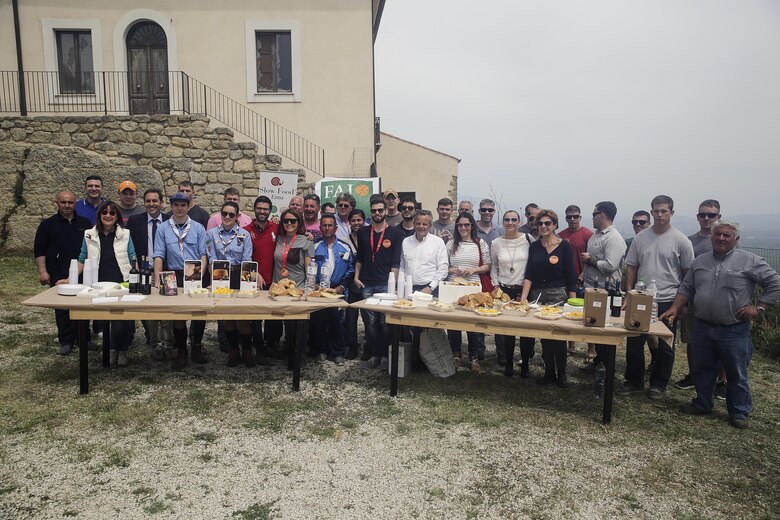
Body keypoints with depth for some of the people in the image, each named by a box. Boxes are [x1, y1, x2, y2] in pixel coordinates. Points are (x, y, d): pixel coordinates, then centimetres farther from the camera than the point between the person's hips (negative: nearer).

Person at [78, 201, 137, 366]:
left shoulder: (125, 234, 3)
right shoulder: (89, 235, 6)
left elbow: (133, 260, 4)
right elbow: (82, 260, 12)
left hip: (122, 284, -1)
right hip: (99, 285, 1)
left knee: (122, 319, -7)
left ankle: (122, 350, 15)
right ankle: (112, 349, 24)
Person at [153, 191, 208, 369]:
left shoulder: (198, 228, 7)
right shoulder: (163, 229, 7)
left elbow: (203, 254, 3)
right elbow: (159, 255, 1)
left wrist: (200, 274, -12)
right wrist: (157, 280, -8)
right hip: (174, 276, 0)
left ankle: (197, 347, 11)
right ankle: (181, 351, 13)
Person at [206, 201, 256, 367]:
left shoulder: (244, 235, 1)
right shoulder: (211, 234, 4)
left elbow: (247, 260, -1)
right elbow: (212, 259, 0)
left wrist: (244, 283, -10)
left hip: (240, 277, -1)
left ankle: (247, 352, 8)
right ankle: (233, 351, 22)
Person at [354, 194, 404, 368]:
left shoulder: (395, 233, 1)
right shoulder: (363, 233, 12)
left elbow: (396, 262, -3)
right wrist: (356, 276, 8)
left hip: (386, 284, -3)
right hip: (366, 284, 3)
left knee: (385, 321, -1)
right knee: (370, 321, 5)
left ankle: (385, 355, 11)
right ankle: (375, 355, 15)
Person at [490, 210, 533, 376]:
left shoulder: (528, 239, -2)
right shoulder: (496, 243, 3)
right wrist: (496, 285, 4)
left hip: (524, 289, -1)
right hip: (504, 290, 1)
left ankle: (525, 363, 20)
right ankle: (508, 363, 22)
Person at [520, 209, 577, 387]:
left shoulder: (564, 246, -2)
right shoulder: (534, 246, 8)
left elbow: (571, 277, -4)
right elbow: (529, 275, 3)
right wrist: (523, 298, -8)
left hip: (558, 295, -4)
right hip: (537, 295, 4)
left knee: (559, 336, -3)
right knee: (544, 337, 8)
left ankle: (561, 373, 13)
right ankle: (549, 372, 20)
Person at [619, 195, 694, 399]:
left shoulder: (681, 241, -5)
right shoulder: (640, 238, 4)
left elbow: (688, 273, -1)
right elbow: (631, 267, 8)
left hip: (668, 302, -3)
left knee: (664, 347, 9)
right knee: (634, 342, 8)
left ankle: (659, 384, 24)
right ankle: (634, 381, 22)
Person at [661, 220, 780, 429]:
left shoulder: (749, 261, -5)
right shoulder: (700, 261, 9)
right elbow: (686, 288, 12)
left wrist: (759, 307, -9)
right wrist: (674, 309, 2)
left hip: (734, 331, -4)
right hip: (703, 328, 4)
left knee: (736, 374, 8)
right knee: (703, 370, 15)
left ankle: (740, 412, 23)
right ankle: (702, 404, 31)